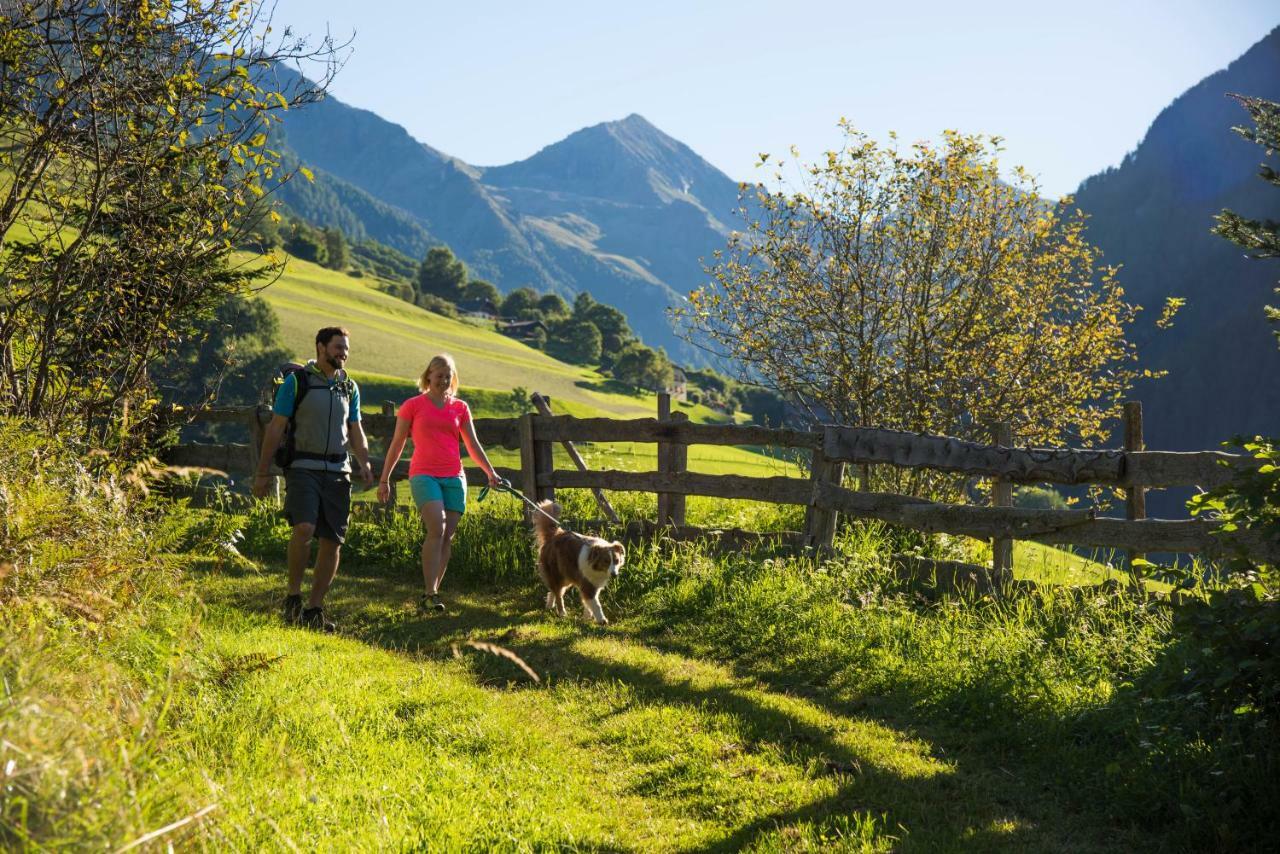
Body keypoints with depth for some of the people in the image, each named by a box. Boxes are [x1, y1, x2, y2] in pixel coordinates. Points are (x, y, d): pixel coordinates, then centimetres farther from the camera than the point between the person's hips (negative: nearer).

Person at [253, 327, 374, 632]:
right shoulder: (296, 381, -2)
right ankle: (293, 593, -6)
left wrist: (364, 464, 0)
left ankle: (314, 609, 10)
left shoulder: (349, 387, 14)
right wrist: (263, 472, -5)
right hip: (303, 468, -5)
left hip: (337, 472, 5)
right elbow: (275, 428, -2)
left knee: (333, 541, 1)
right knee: (304, 528, -25)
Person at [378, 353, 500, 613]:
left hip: (454, 477, 4)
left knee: (447, 536, -1)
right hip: (424, 475, -4)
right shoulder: (413, 405, 5)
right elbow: (397, 444, 9)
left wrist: (490, 472, 2)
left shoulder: (460, 408, 13)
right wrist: (384, 479, 9)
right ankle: (429, 593, -22)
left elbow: (473, 445, 15)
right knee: (437, 528, -22)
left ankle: (432, 594, 7)